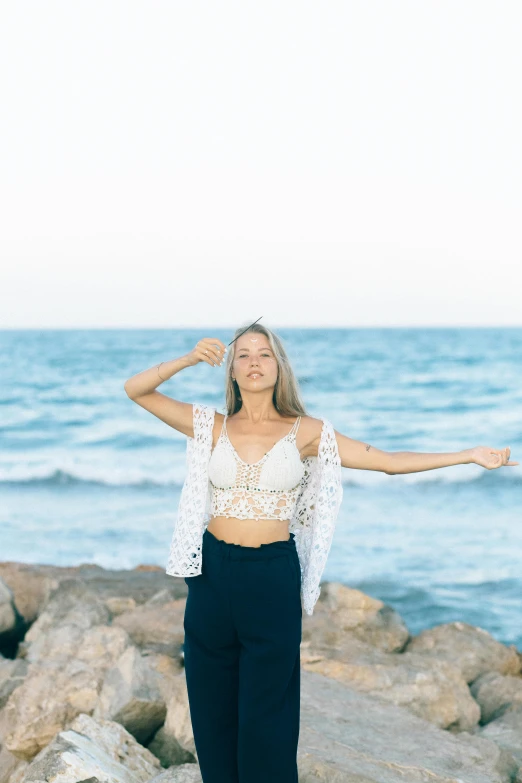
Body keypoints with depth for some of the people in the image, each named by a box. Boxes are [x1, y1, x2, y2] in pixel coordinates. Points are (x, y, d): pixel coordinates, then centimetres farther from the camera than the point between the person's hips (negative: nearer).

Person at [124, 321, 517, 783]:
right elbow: (136, 390, 0)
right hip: (213, 572, 2)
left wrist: (470, 455, -3)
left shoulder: (305, 432, 0)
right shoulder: (211, 426, 4)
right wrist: (188, 360, -12)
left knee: (265, 720, 2)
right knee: (212, 711, 10)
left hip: (273, 577, -2)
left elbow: (390, 461, 1)